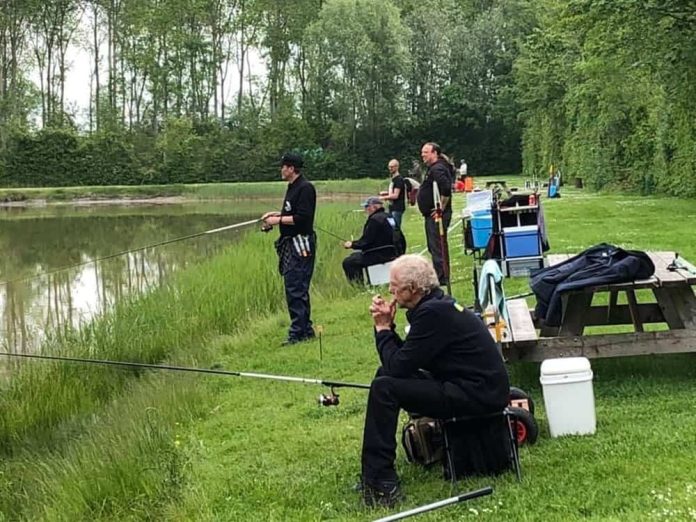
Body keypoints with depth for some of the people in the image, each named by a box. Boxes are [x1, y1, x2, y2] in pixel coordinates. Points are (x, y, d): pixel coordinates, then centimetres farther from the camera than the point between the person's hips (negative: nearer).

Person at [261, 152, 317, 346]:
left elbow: (302, 217, -21)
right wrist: (276, 214, 13)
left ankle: (298, 332, -7)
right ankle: (306, 330, 21)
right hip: (290, 243, 11)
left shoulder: (305, 188, -15)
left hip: (301, 244, -11)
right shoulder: (292, 187, 16)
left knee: (295, 288, -10)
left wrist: (278, 220, -14)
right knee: (298, 288, 14)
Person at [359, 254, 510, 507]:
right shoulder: (436, 303, 10)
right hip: (480, 386, 11)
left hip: (479, 394, -11)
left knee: (383, 388, -17)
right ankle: (378, 470, 18)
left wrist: (383, 329, -4)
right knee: (387, 375, 15)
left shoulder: (433, 312, -20)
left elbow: (399, 366, -18)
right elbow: (404, 360, 14)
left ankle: (379, 482, -11)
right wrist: (387, 327, 1)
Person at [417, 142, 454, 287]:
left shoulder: (437, 169, -16)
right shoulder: (433, 169, 18)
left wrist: (441, 209, -22)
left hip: (436, 215, -11)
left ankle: (441, 278, -5)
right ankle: (442, 277, 24)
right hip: (432, 215, 11)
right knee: (434, 247, 17)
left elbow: (446, 189, -29)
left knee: (438, 247, -8)